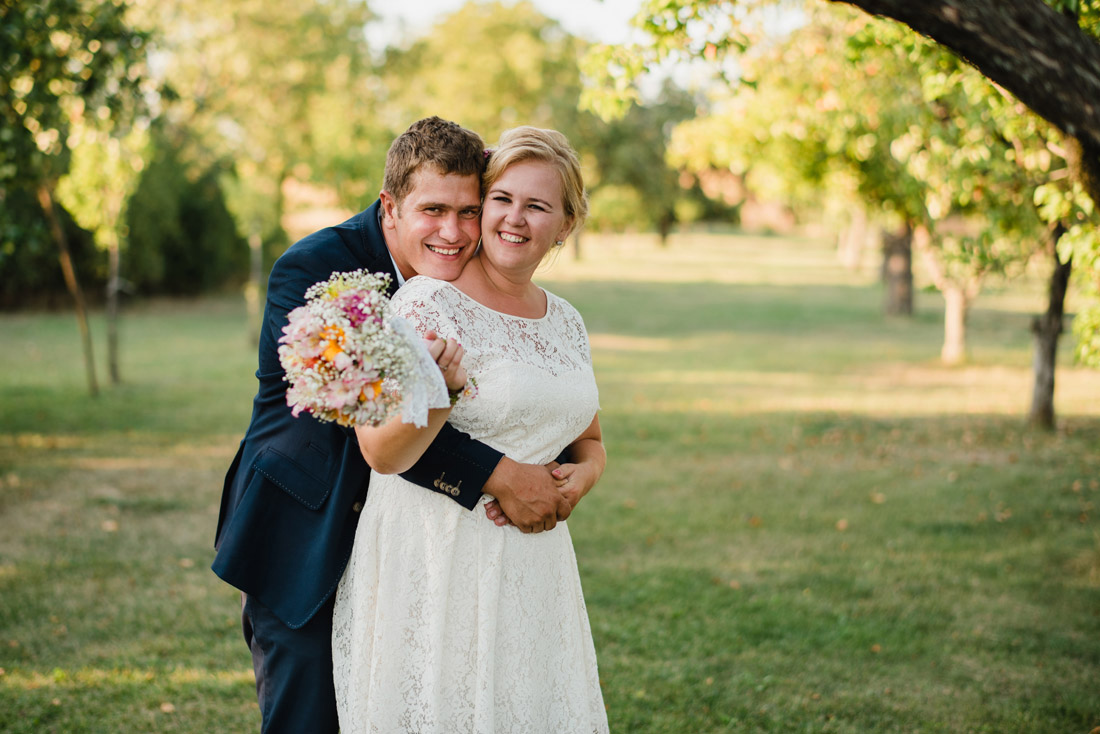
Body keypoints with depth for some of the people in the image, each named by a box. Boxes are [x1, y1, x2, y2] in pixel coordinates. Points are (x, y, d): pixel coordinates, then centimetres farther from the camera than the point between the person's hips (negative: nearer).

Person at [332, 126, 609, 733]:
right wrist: (441, 391, -33)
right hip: (434, 563, -6)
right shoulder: (427, 302, -11)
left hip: (533, 565, 6)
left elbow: (588, 440, 22)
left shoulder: (566, 323, 9)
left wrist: (583, 474, 0)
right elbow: (383, 453, -15)